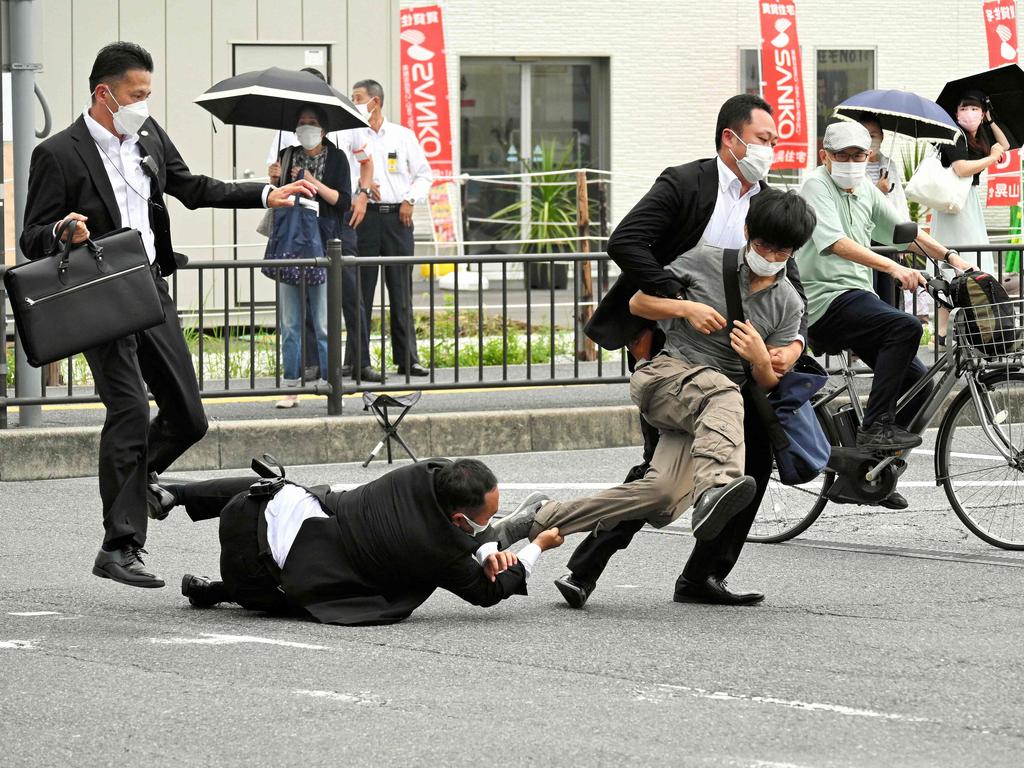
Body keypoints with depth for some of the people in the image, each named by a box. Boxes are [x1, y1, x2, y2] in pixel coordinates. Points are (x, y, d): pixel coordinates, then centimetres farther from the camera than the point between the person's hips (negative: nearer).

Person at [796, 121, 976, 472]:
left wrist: (950, 256, 10)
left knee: (917, 382, 3)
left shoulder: (865, 189, 17)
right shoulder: (818, 187, -9)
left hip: (858, 297, 9)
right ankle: (875, 427, -27)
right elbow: (835, 243, -24)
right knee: (906, 327, -30)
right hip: (828, 300, -9)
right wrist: (893, 267, -34)